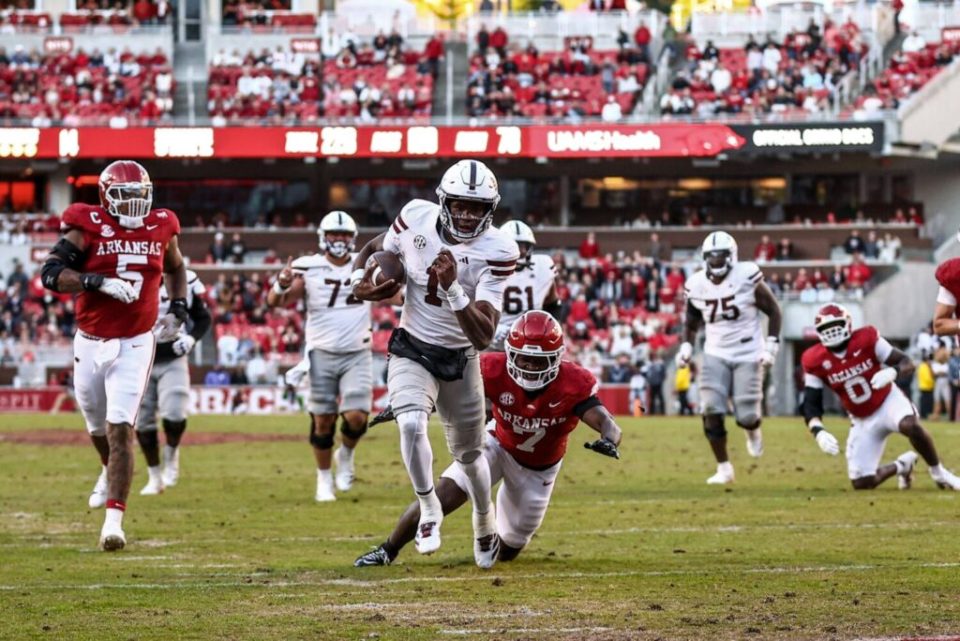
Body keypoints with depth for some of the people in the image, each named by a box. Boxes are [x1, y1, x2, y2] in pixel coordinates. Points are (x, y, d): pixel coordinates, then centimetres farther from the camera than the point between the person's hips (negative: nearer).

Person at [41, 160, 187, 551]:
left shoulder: (160, 227, 1)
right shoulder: (87, 226, -9)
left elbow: (175, 268, 23)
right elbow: (51, 273, -18)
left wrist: (178, 309, 10)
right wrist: (99, 282, -29)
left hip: (134, 346, -1)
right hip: (90, 343, 1)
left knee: (120, 430, -14)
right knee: (98, 427, 20)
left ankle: (114, 519, -16)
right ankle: (111, 472, 54)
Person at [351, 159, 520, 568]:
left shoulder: (496, 252, -23)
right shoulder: (417, 217, -15)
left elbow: (484, 336, -28)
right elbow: (376, 249, 9)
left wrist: (452, 288, -40)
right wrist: (360, 280, -11)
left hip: (461, 359, 0)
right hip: (412, 352, 0)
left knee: (469, 454, 14)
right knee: (411, 423, -28)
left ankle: (485, 526, 43)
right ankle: (429, 510, -6)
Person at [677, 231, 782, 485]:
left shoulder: (747, 278, -13)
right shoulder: (697, 286, -3)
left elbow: (773, 311, -4)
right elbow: (692, 323, 13)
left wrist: (772, 345, -12)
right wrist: (686, 346, -3)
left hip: (748, 354, -3)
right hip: (716, 354, 3)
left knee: (746, 415, -8)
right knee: (712, 411, -14)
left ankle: (753, 431, 32)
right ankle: (724, 468, 0)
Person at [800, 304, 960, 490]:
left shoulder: (866, 339, -16)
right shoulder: (816, 362, -11)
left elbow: (907, 364, -15)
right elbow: (811, 404, -10)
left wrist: (892, 372, -39)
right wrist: (818, 432, -29)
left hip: (888, 400, -3)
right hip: (863, 421, 3)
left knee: (910, 426, -38)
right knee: (861, 483, -6)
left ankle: (938, 473, -15)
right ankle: (902, 465, 24)